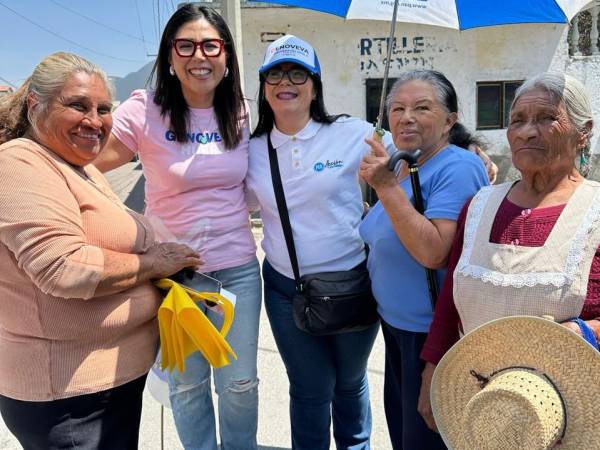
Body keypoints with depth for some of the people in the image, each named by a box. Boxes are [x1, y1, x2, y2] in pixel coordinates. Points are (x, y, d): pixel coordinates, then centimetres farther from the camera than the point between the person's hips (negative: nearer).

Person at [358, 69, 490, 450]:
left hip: (433, 333, -9)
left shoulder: (459, 168, -20)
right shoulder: (400, 168, 7)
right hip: (396, 323, 9)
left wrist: (387, 188, -30)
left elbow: (433, 253, -30)